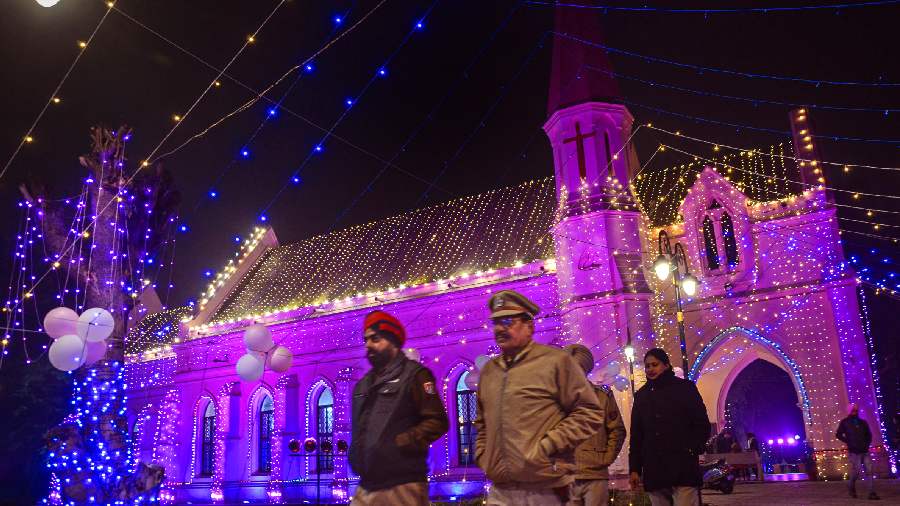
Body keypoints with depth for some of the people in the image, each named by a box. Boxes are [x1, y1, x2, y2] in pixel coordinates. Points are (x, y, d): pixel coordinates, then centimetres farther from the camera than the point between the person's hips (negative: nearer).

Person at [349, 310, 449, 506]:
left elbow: (437, 421, -10)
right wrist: (356, 455, 13)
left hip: (402, 486, -7)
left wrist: (399, 443, -17)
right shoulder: (364, 384, 21)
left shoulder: (413, 374, -2)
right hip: (367, 486, 7)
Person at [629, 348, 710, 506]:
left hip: (683, 468, -3)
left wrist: (692, 451, -11)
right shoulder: (641, 395, 16)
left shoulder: (685, 388, 7)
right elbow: (636, 434, 15)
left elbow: (702, 425, 3)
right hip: (653, 471, 3)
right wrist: (634, 468, 7)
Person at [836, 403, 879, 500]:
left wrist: (867, 443, 9)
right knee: (856, 470, -7)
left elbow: (869, 434, 25)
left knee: (869, 471, -4)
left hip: (865, 451, 4)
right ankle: (851, 485, 20)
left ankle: (872, 493, -2)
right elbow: (838, 435, 1)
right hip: (854, 452, -4)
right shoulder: (845, 422, 3)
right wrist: (849, 442, -7)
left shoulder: (862, 422, 15)